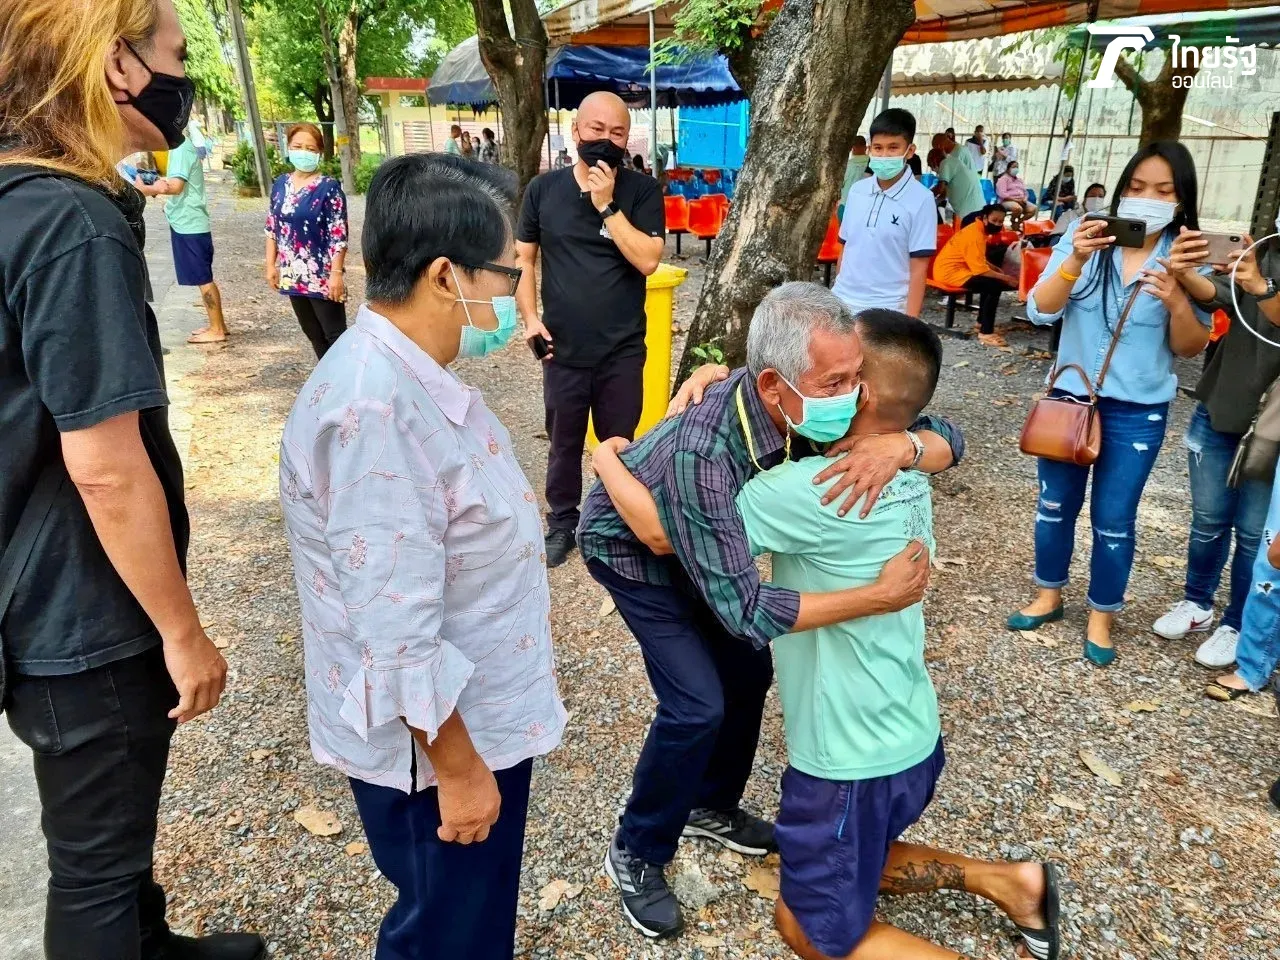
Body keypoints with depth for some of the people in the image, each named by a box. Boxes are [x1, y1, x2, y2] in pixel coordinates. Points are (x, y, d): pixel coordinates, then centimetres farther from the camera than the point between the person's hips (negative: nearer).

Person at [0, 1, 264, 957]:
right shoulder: (77, 230, -24)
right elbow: (104, 468, -26)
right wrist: (183, 631, -16)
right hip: (88, 621, -9)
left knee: (110, 833, 28)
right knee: (96, 861, 13)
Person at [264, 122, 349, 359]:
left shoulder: (329, 188, -11)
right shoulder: (280, 184, 7)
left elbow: (338, 236, -14)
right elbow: (272, 228, 13)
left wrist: (336, 273, -17)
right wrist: (271, 265, 9)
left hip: (322, 276, -6)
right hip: (293, 275, 7)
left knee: (335, 335, -1)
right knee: (313, 334, 16)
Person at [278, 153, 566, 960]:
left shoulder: (412, 372, 1)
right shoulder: (374, 411, -31)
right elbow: (398, 637, -29)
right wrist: (458, 770, -20)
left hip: (479, 713, 9)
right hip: (436, 741, -9)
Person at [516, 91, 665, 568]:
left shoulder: (642, 190, -4)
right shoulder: (544, 188, 1)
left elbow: (647, 260, -14)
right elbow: (523, 258, 7)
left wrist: (607, 204, -17)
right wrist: (530, 317, -5)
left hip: (622, 351, -1)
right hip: (562, 348, 1)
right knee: (564, 443, 14)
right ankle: (561, 522, 32)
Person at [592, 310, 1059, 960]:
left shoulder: (819, 490, -29)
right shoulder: (905, 478, -3)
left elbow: (664, 533, -23)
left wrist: (607, 462, -4)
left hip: (854, 760, -8)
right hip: (911, 738, 9)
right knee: (854, 860, 34)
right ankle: (1006, 881, 26)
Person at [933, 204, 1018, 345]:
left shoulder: (978, 230, 11)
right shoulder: (974, 235, -19)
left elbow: (979, 260, 23)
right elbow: (980, 270, -23)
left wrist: (996, 269, 9)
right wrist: (1005, 278, -15)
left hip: (957, 268, 11)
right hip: (950, 272, -11)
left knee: (990, 280, 21)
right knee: (995, 285, -20)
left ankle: (982, 322, 26)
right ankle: (986, 333, -18)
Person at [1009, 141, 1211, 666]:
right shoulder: (1085, 239, -7)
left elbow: (1190, 348, -4)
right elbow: (1041, 311, -15)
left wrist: (1177, 301, -24)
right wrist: (1075, 261, -31)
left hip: (1137, 411, -1)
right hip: (1070, 394, 1)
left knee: (1114, 518, 6)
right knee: (1055, 504, 13)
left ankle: (1101, 616, 24)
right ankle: (1048, 596, 33)